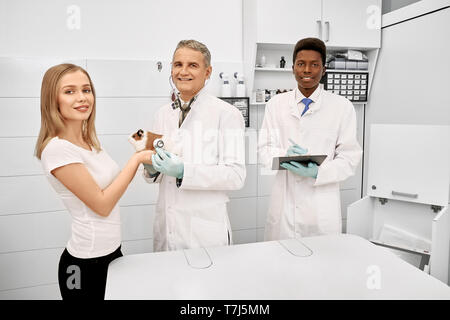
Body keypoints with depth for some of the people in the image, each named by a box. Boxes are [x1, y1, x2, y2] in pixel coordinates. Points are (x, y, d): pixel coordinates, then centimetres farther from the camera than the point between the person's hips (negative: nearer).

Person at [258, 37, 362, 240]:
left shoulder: (342, 107, 1)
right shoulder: (275, 105, 6)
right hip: (284, 203, 1)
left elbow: (349, 157, -1)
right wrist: (285, 154, -16)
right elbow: (263, 151, 5)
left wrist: (318, 172, -18)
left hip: (323, 207, -1)